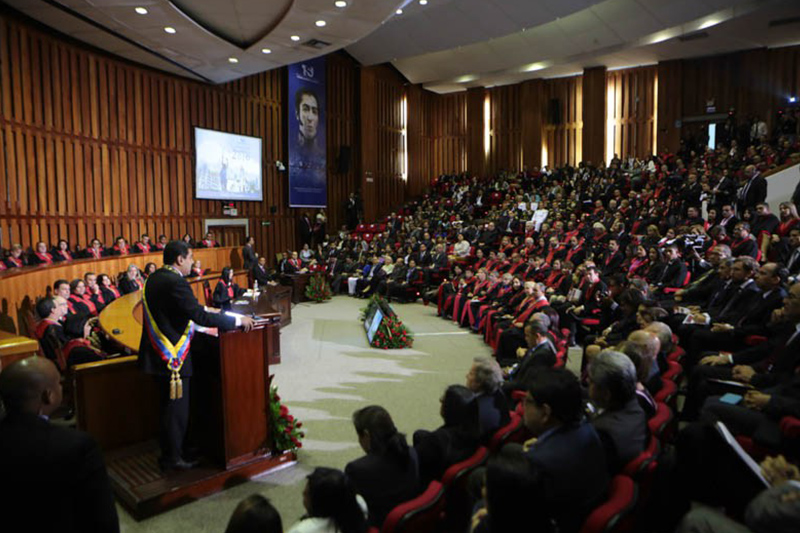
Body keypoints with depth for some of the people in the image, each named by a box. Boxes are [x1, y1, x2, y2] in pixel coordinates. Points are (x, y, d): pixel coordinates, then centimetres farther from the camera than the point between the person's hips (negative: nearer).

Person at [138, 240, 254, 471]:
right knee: (176, 408, 5)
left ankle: (169, 453, 34)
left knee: (168, 406, 21)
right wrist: (238, 320, -19)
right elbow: (200, 315, -26)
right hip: (173, 356, -10)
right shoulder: (175, 283, -22)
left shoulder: (154, 278, 8)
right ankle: (173, 459, 18)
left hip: (158, 354, 10)